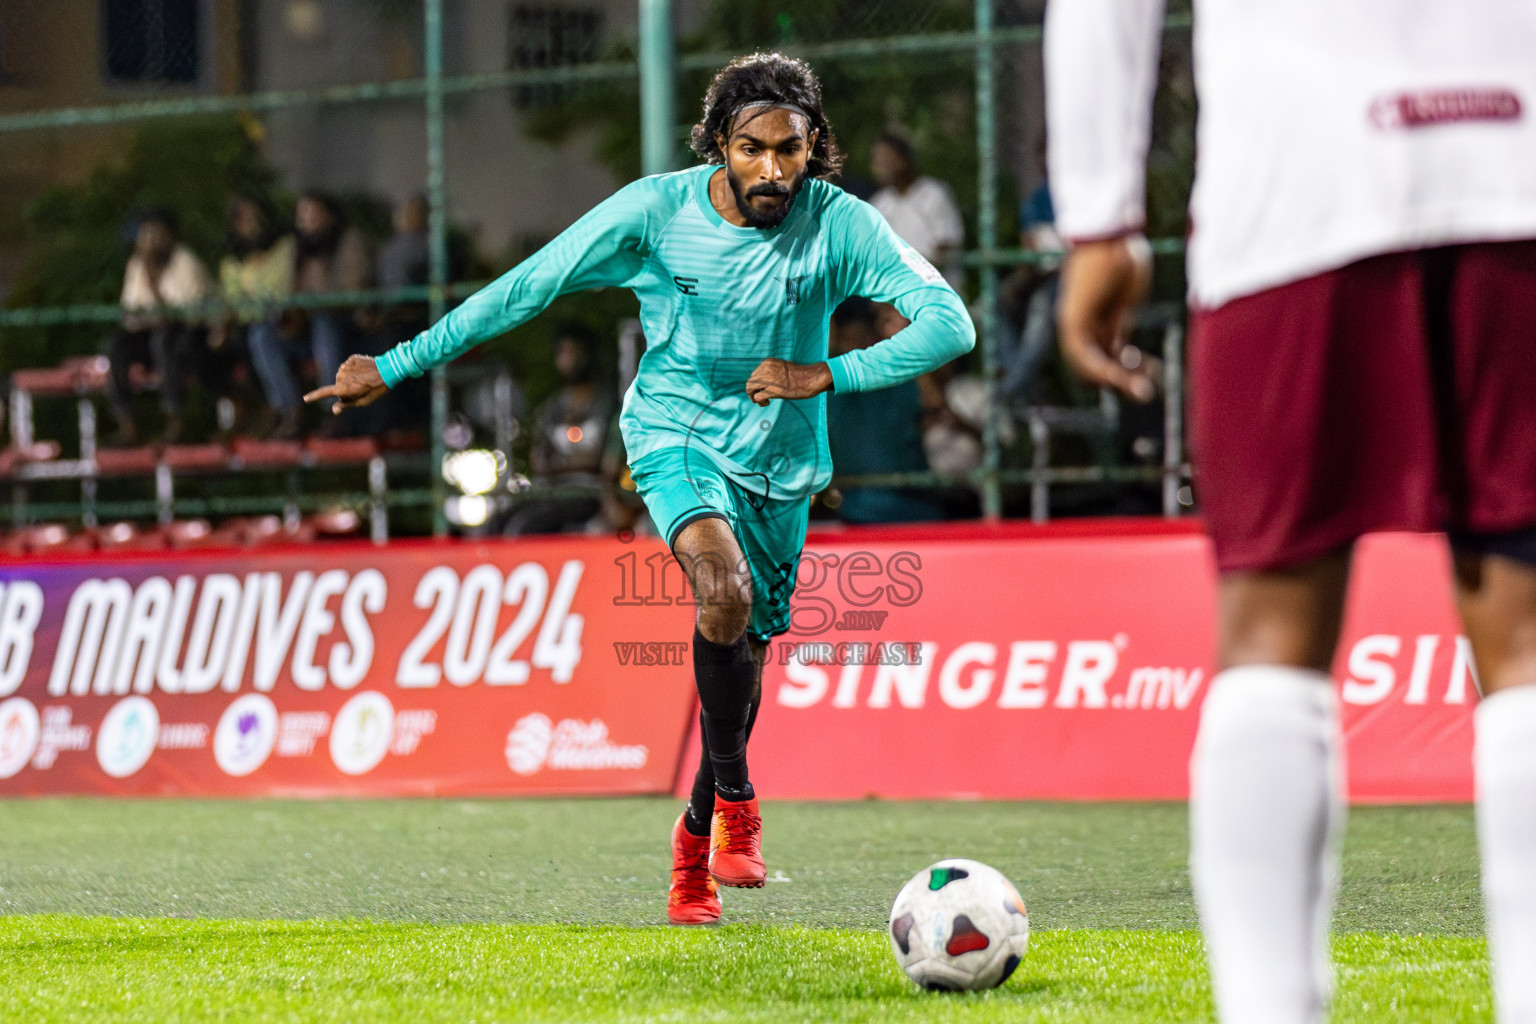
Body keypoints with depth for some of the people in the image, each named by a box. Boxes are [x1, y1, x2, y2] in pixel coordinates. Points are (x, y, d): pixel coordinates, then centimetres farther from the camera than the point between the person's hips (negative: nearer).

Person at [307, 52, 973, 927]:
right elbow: (526, 290, -9)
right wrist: (393, 367, -8)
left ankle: (699, 834, 35)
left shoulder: (840, 225, -14)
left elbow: (950, 324, -18)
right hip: (676, 432, -2)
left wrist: (822, 376, -26)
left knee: (744, 658, 9)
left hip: (781, 462, 3)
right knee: (725, 587, -31)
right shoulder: (657, 211, -15)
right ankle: (736, 798, -14)